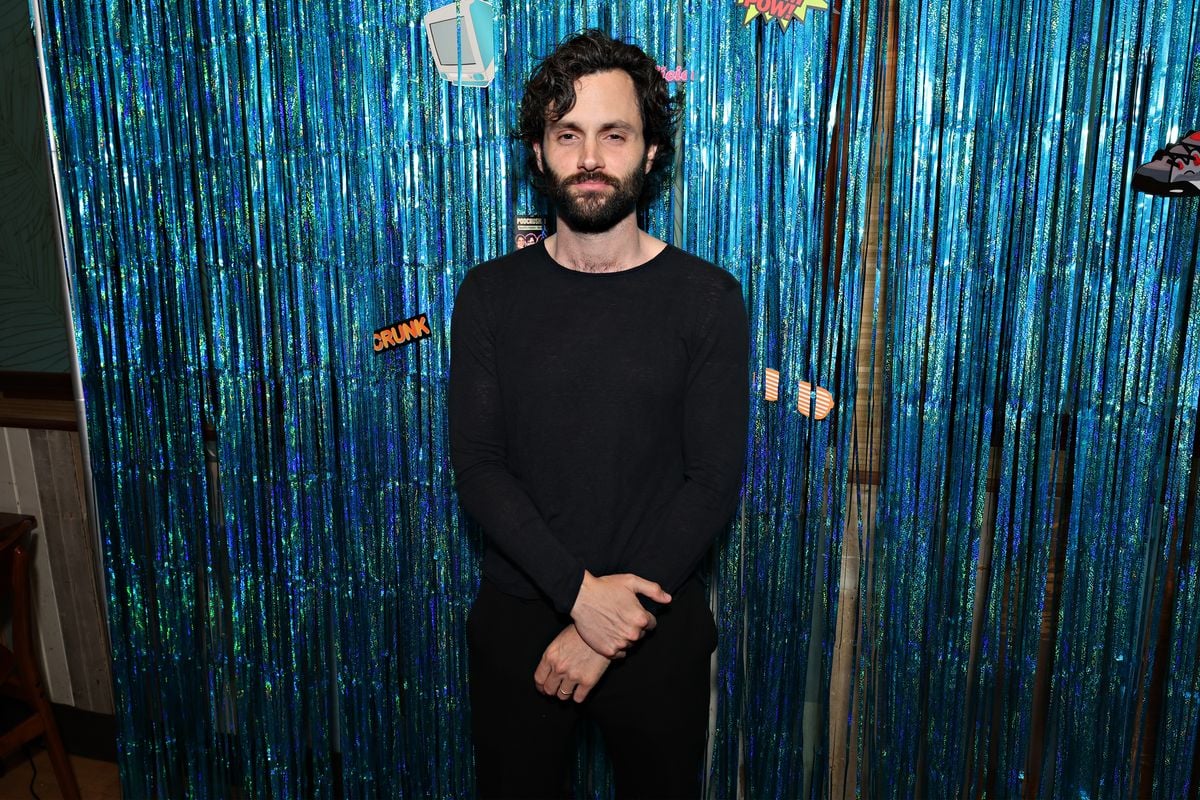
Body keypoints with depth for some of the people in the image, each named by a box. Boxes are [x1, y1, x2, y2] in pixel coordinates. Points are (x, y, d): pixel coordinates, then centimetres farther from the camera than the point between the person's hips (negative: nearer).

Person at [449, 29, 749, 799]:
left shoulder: (707, 297, -8)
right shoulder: (491, 294, -3)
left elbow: (714, 482, -11)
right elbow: (477, 466, -8)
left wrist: (607, 630, -15)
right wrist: (579, 591, -19)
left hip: (656, 628, -1)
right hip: (517, 619, 1)